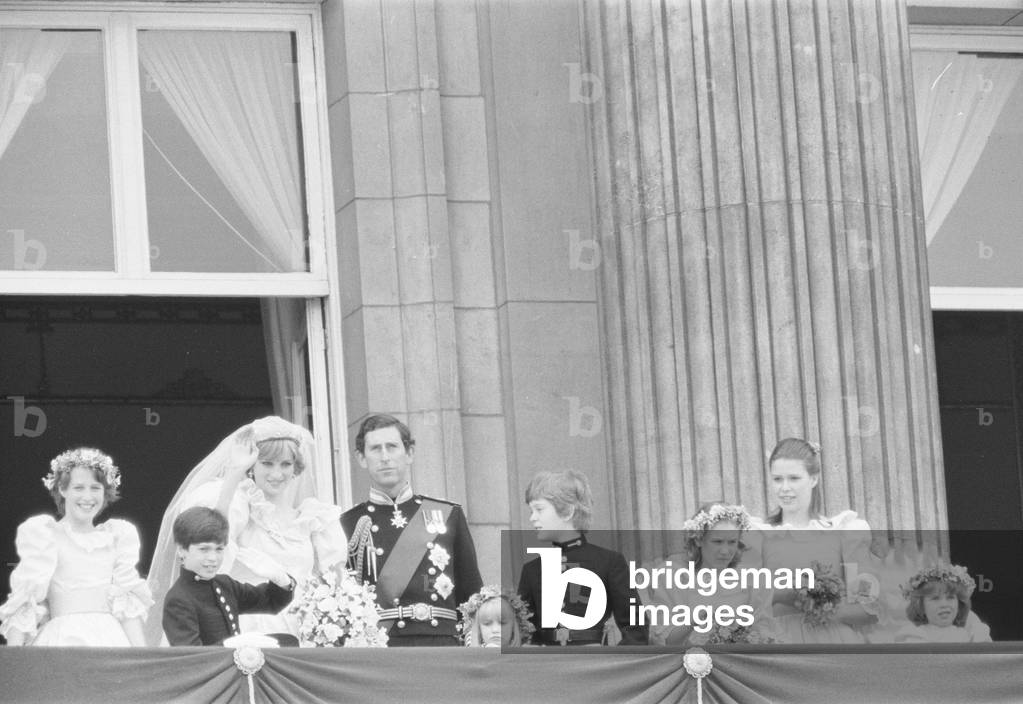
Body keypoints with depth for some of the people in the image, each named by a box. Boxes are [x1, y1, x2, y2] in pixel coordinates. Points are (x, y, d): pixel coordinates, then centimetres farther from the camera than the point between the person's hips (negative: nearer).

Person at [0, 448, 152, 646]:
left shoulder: (117, 536, 15)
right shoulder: (43, 534, 5)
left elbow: (129, 605, 11)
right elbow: (23, 603, -1)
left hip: (109, 639, 3)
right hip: (61, 641, -3)